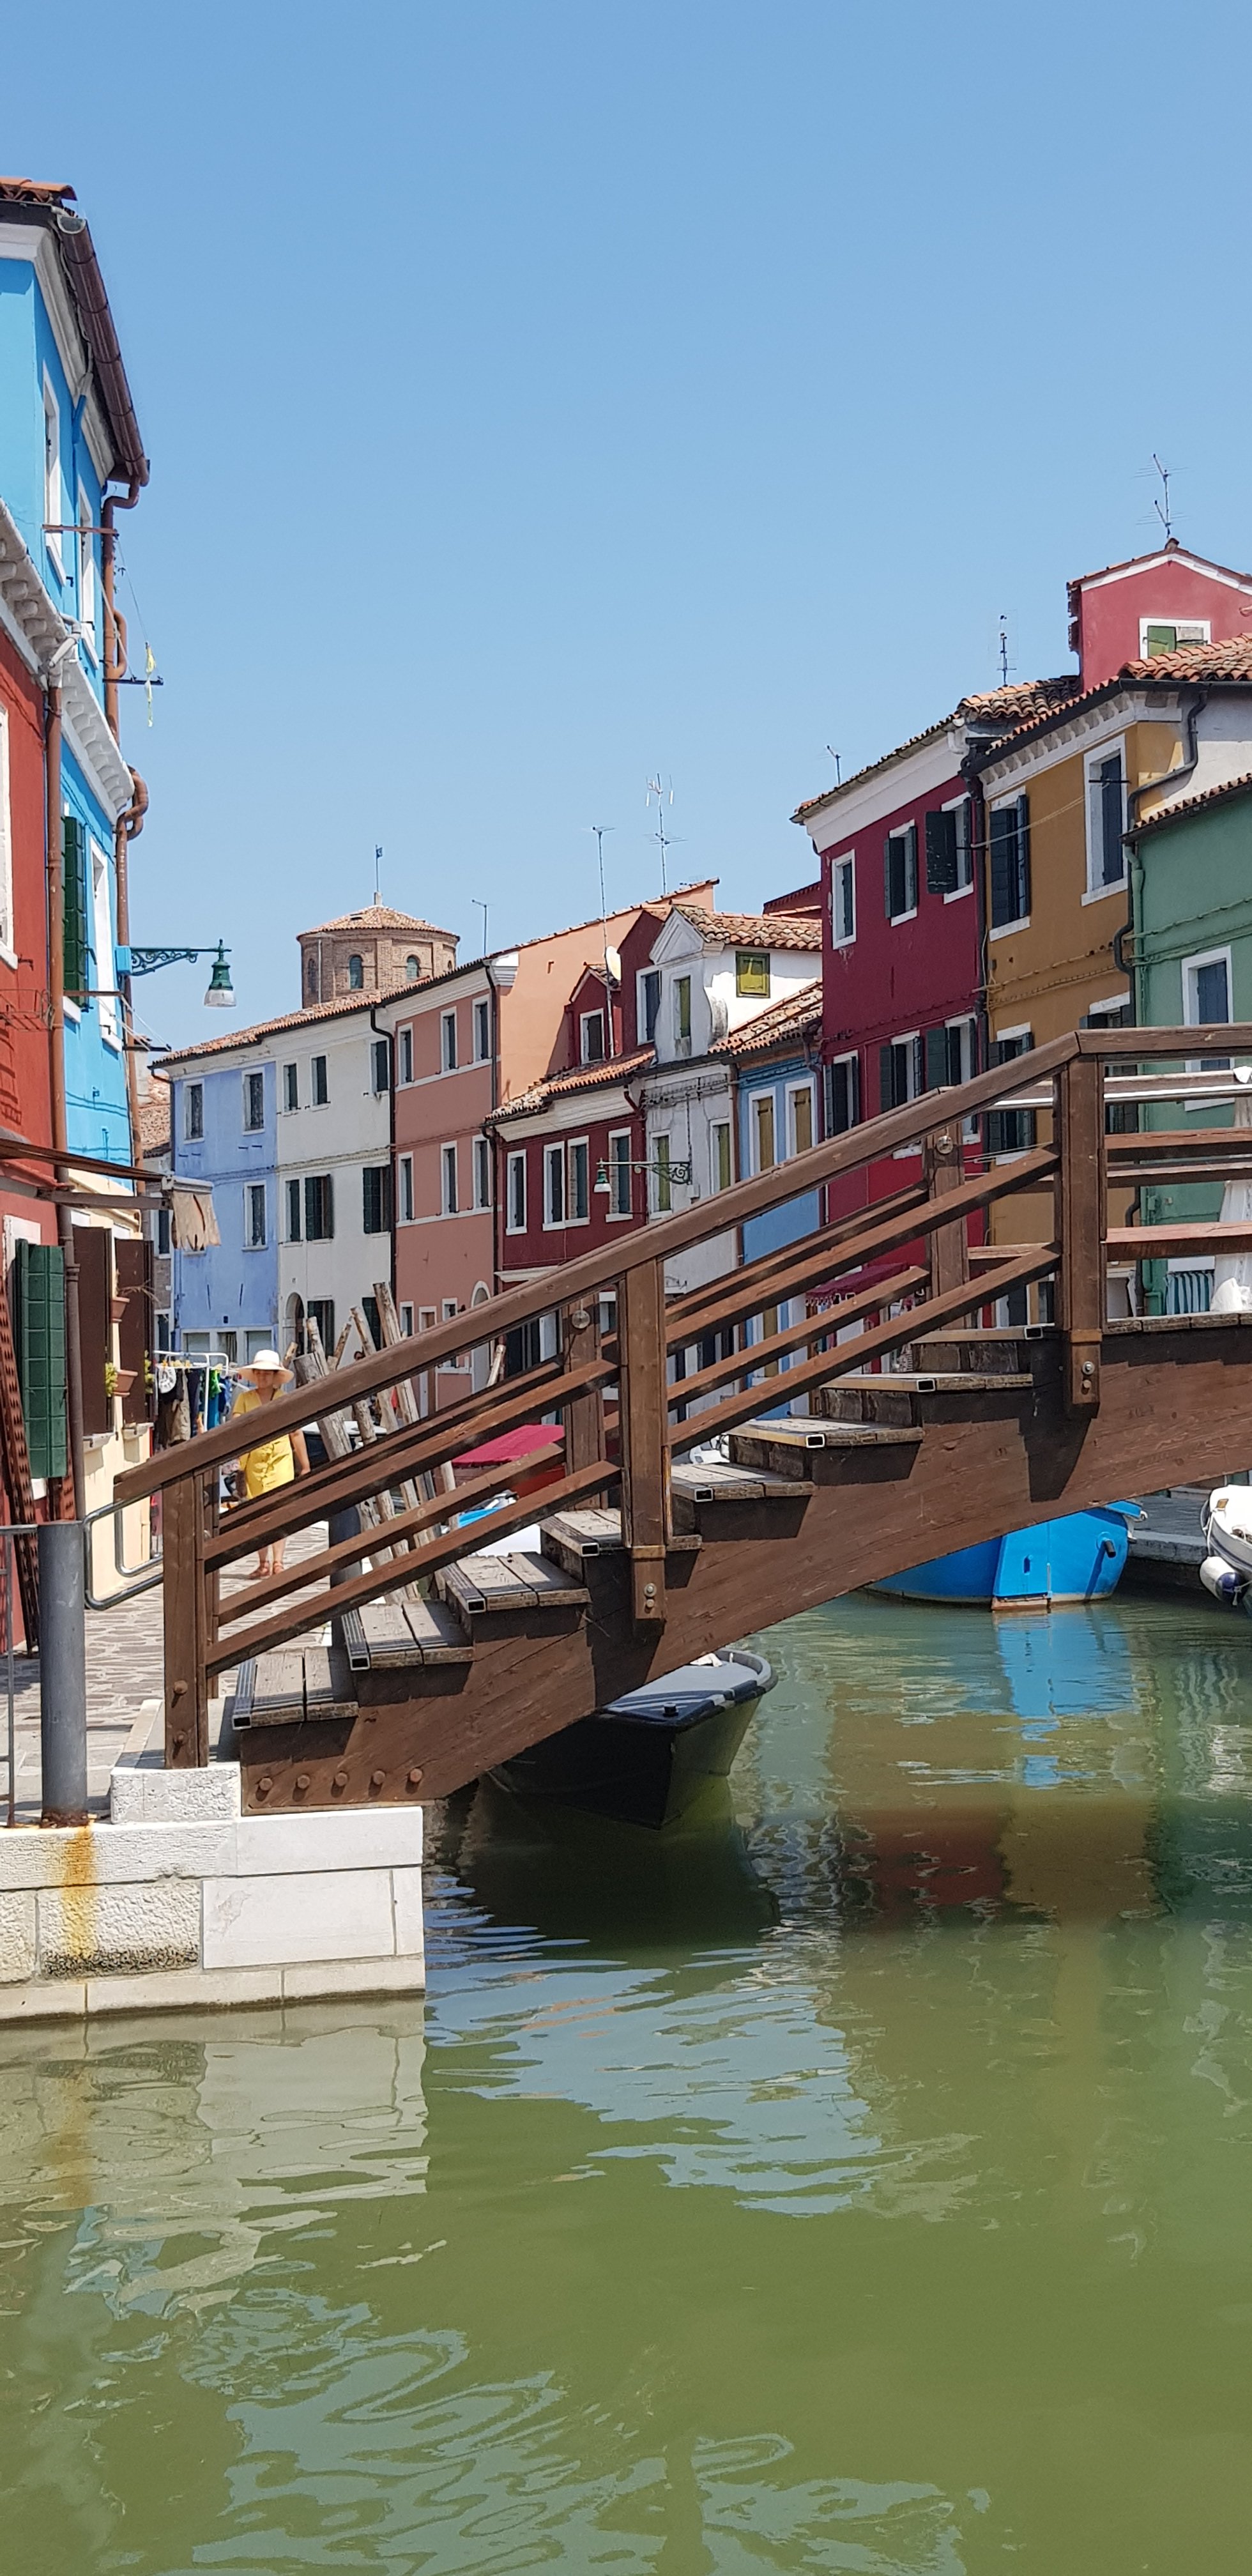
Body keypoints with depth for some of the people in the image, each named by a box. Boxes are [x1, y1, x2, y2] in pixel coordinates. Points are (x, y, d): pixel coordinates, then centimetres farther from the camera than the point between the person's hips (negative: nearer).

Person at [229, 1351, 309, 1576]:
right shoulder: (244, 1398, 7)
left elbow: (297, 1434, 11)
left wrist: (305, 1466, 12)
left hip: (280, 1459, -1)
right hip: (253, 1460, 1)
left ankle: (277, 1562, -15)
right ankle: (263, 1563, 11)